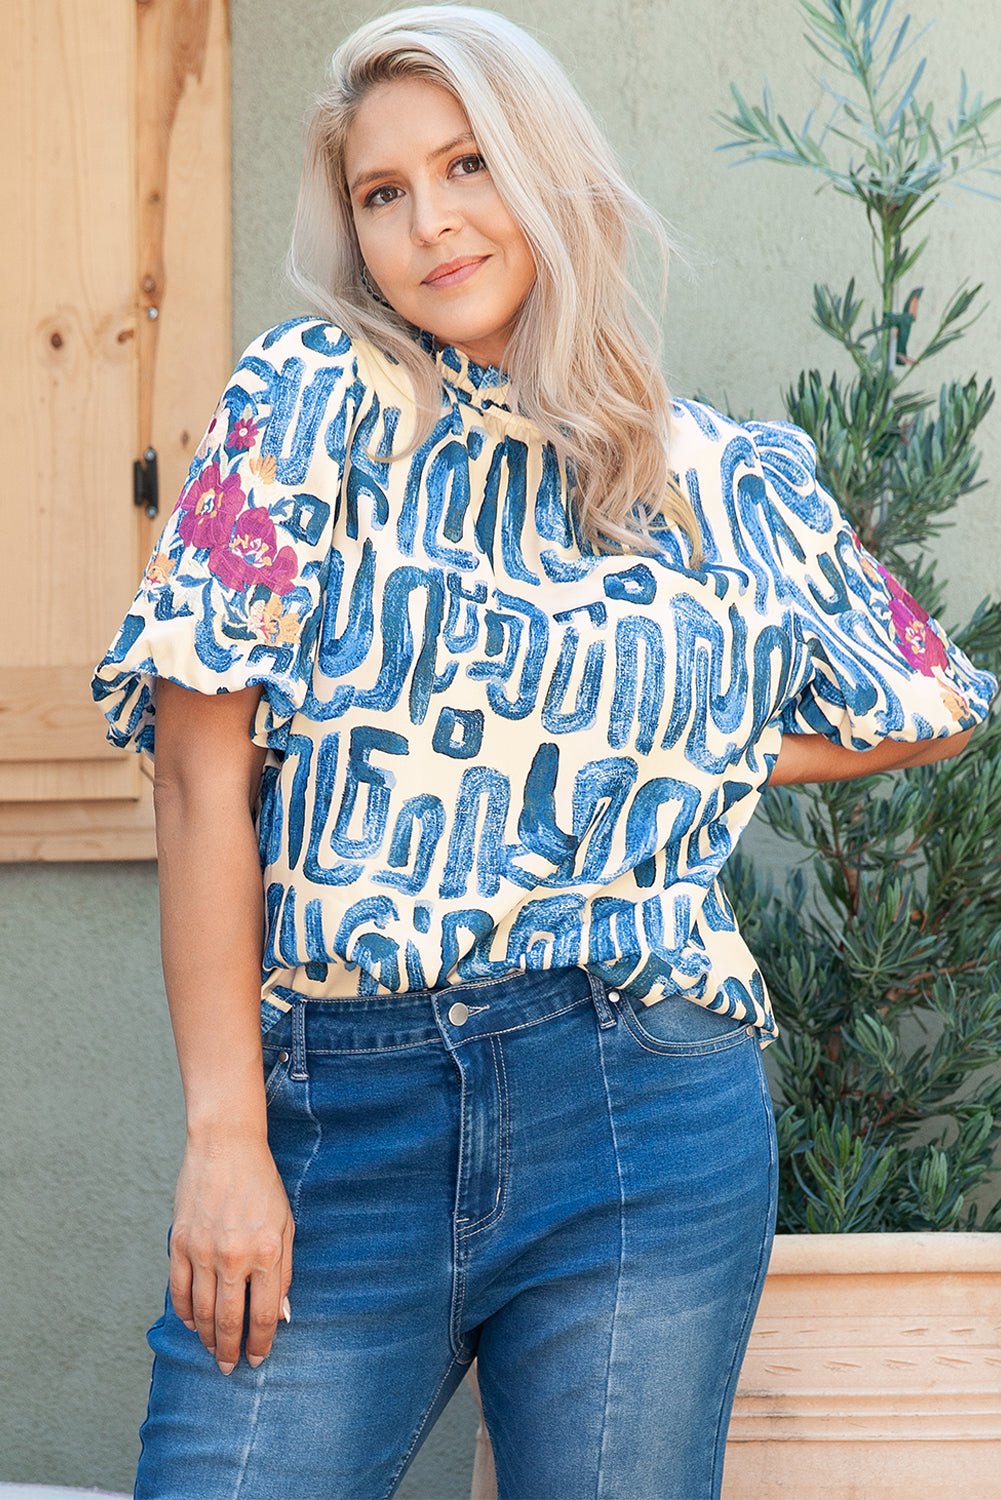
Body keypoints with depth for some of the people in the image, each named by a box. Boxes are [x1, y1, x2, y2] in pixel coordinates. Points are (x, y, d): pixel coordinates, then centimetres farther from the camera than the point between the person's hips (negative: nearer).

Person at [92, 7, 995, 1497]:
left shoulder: (730, 481, 10)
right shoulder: (312, 399, 4)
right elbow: (204, 773, -4)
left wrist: (676, 769, 12)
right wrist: (225, 1135, -11)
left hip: (644, 1114, 2)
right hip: (330, 1109, -1)